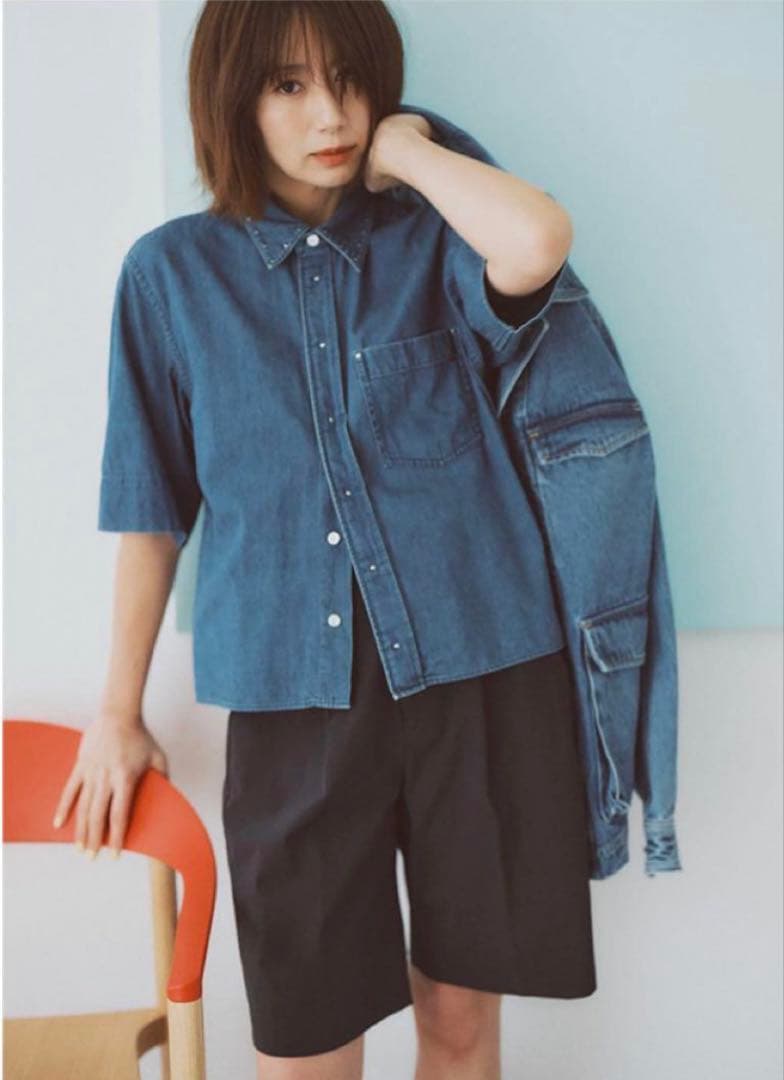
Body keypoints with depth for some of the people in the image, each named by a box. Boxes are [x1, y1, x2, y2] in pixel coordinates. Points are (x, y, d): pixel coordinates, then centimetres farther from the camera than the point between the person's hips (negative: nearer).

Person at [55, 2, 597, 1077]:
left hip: (482, 668, 0)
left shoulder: (429, 241, 2)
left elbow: (537, 243, -23)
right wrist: (119, 711, 10)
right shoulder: (172, 271, 4)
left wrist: (408, 151, -5)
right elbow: (152, 508, 7)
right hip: (295, 693, 0)